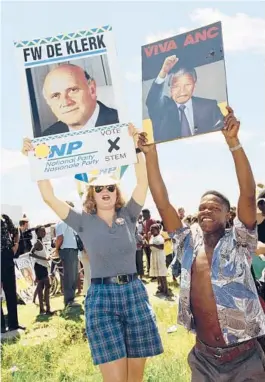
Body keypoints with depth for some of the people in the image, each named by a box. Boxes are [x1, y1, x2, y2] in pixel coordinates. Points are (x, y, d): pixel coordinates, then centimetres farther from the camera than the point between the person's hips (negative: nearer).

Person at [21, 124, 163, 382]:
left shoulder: (128, 216, 6)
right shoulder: (84, 222, 4)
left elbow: (143, 181, -3)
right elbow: (49, 198, -2)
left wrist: (136, 147, -8)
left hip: (134, 293, 2)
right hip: (101, 298, -1)